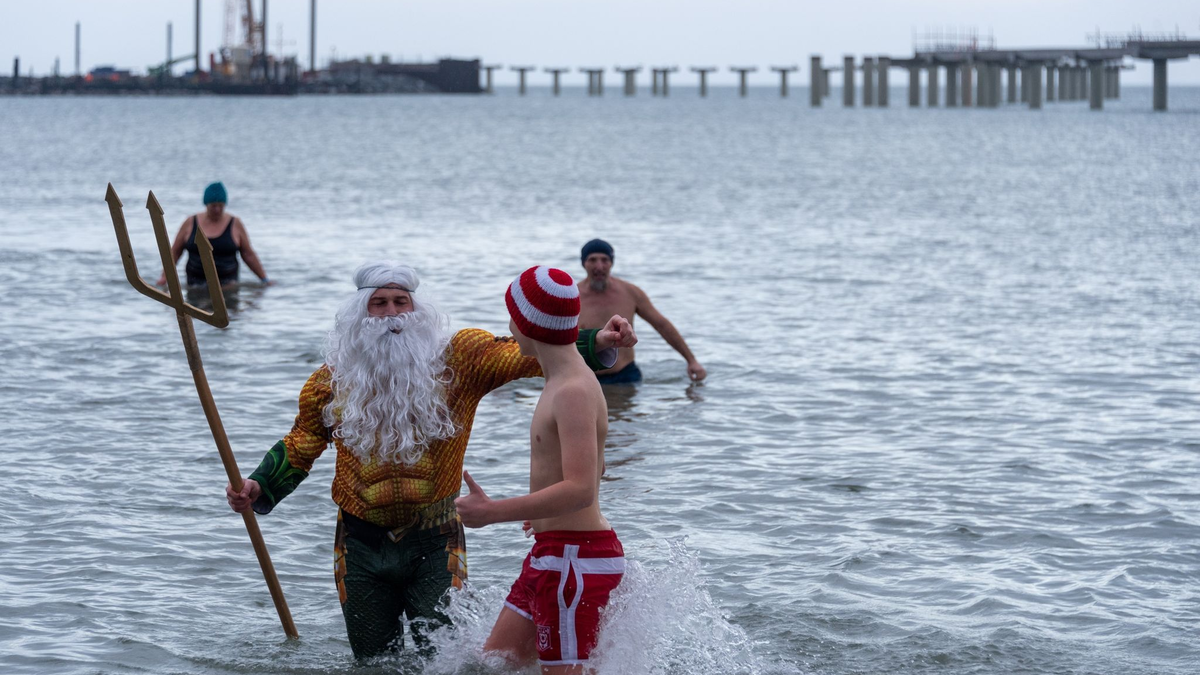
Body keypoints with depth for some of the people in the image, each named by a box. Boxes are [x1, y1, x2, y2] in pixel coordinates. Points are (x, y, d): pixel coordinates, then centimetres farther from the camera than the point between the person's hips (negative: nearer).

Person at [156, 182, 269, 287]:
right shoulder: (190, 223, 6)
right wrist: (164, 277, 6)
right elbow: (175, 252, 12)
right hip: (196, 282, 2)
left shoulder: (235, 224, 4)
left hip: (227, 282, -2)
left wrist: (264, 279, 9)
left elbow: (248, 255, 9)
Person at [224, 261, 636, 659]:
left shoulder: (456, 358, -3)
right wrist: (258, 490, -4)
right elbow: (299, 449, 12)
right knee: (374, 662, 9)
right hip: (363, 544, 2)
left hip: (434, 543, -1)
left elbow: (528, 355, -10)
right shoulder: (333, 380, 1)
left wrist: (596, 345, -24)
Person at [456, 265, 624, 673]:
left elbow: (581, 489, -29)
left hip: (577, 560, -10)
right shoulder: (563, 383, 13)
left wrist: (493, 512, -31)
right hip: (549, 556, 10)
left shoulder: (574, 393, -19)